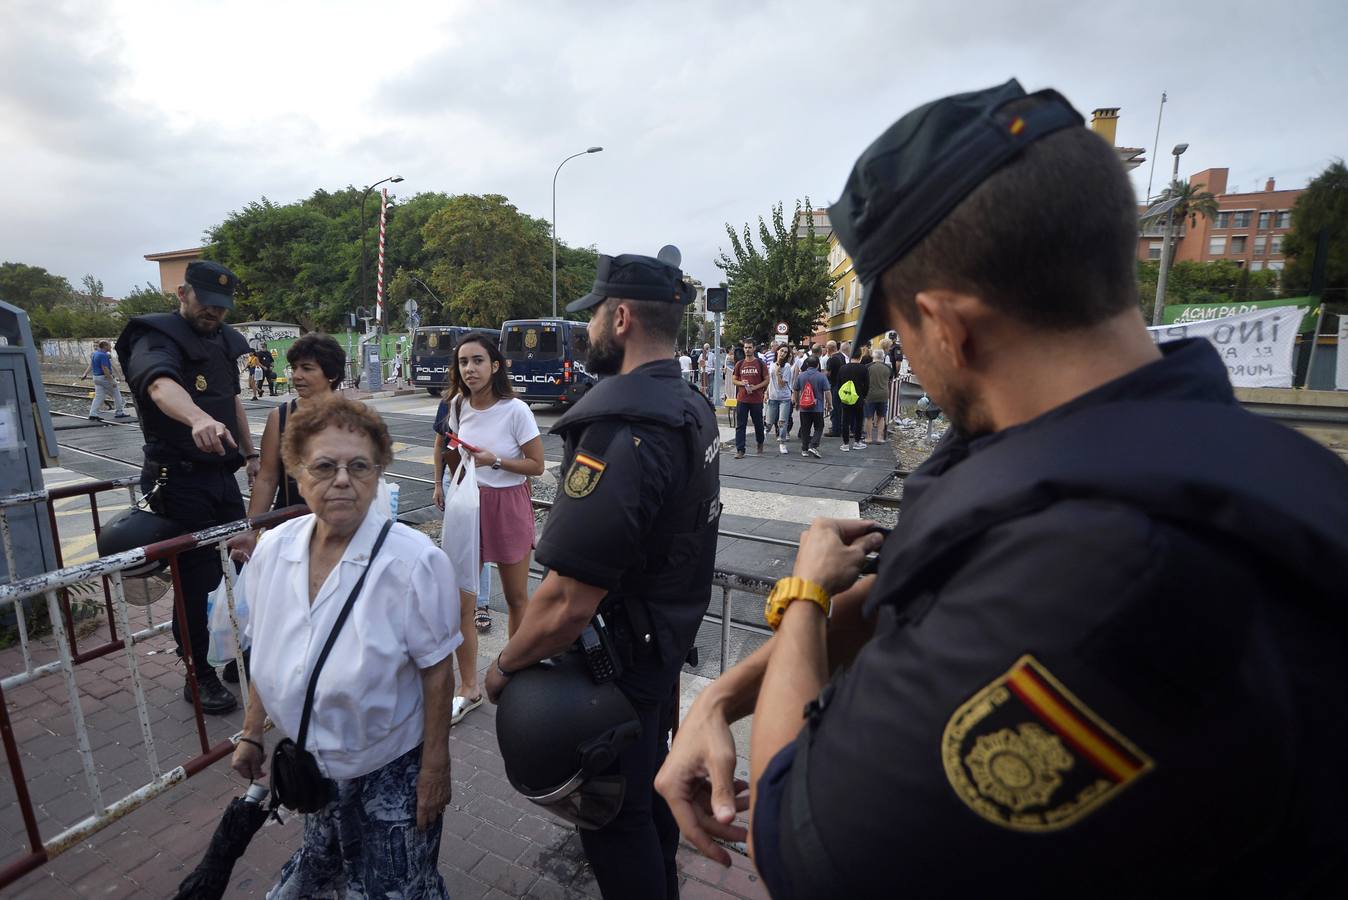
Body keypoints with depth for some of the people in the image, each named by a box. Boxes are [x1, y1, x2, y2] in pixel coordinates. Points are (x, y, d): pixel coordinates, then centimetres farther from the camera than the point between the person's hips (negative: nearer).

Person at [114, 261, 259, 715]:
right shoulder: (158, 339, -14)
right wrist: (200, 419, -58)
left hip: (222, 475, 7)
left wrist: (250, 454, 22)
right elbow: (161, 385, -38)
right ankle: (199, 676, 15)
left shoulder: (223, 341, 12)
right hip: (180, 480, -7)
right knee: (198, 579, -1)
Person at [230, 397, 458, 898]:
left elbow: (437, 670, -19)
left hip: (391, 771, -4)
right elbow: (266, 652, 5)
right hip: (309, 762, 5)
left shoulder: (412, 560, -26)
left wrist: (435, 768, -14)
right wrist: (251, 732, 10)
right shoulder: (274, 548, -9)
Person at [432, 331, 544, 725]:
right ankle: (468, 689, 19)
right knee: (460, 603, 3)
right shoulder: (456, 405, -1)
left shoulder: (515, 410, -16)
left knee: (516, 598, 12)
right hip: (467, 503, 4)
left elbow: (537, 466, -11)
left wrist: (494, 460, -21)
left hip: (508, 505, -3)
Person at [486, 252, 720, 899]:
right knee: (651, 785, 30)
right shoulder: (695, 406, 1)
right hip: (671, 637, 9)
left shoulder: (622, 430, -30)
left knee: (616, 820, 15)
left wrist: (504, 665, -14)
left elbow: (568, 603, -31)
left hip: (619, 663, -9)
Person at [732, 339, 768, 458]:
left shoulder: (760, 363, 1)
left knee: (758, 424, 12)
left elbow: (766, 380, 2)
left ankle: (760, 444, 36)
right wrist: (741, 383, -10)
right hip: (742, 399, 1)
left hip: (757, 399, -1)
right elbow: (733, 380, 11)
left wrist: (756, 387, -13)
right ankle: (740, 450, 1)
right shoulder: (739, 364, 7)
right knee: (740, 426, -2)